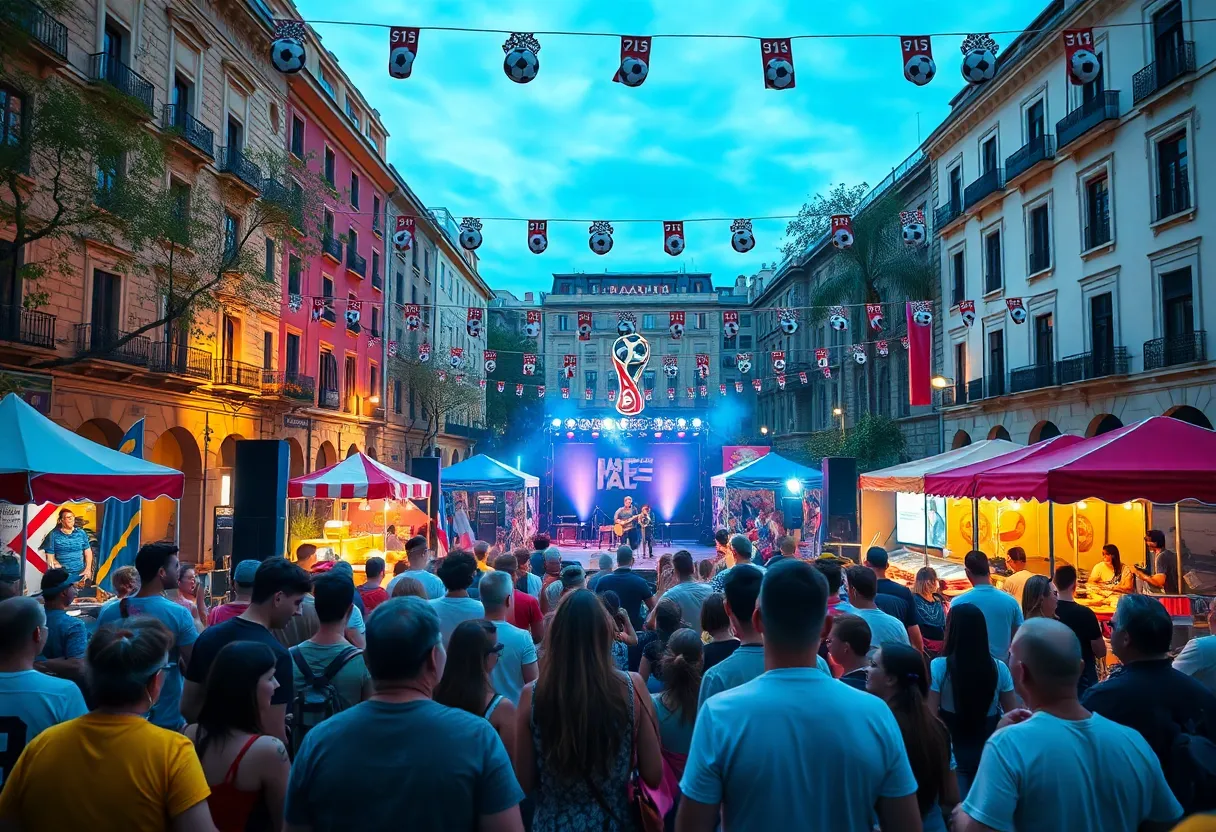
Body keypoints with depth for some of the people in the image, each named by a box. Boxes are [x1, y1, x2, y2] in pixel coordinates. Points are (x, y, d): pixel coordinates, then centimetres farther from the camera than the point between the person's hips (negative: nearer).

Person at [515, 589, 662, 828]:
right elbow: (654, 776, -9)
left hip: (551, 822, 0)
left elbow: (525, 783, -7)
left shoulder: (533, 695, -15)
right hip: (613, 822, 0)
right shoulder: (631, 687, -16)